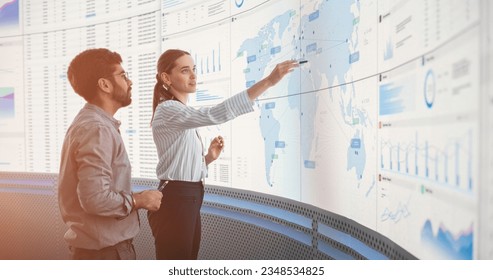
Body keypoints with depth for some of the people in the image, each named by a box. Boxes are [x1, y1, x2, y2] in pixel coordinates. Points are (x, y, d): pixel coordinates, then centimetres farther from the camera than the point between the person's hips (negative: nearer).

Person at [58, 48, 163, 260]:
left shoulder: (88, 123, 11)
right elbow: (96, 198, -30)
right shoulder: (97, 129, -22)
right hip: (105, 249, -10)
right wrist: (139, 200, -15)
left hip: (100, 244, 10)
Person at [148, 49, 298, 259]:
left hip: (188, 200, 9)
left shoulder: (181, 114, 16)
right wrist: (268, 81, -37)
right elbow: (215, 115, -33)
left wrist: (208, 158, -2)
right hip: (175, 202, -9)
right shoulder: (168, 110, -15)